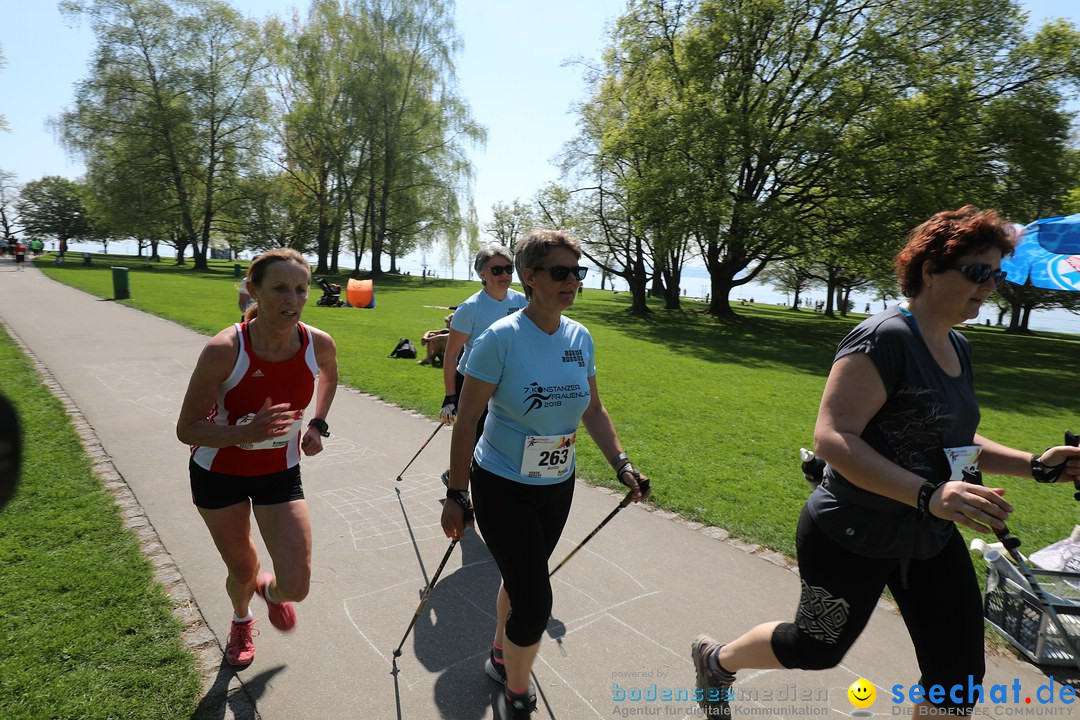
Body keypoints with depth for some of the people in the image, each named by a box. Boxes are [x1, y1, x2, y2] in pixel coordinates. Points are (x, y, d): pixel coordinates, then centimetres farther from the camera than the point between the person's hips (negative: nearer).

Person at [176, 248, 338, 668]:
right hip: (219, 471, -1)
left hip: (280, 472, 2)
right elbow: (186, 428, -20)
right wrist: (246, 432, -38)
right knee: (241, 570, 17)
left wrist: (317, 424, -3)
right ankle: (241, 621, 55)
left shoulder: (318, 344, -19)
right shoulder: (224, 350, -28)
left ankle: (271, 590, 35)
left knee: (296, 587, -6)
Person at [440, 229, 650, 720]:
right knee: (534, 601, -3)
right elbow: (466, 422, -15)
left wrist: (620, 463, 0)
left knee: (520, 580, 22)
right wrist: (456, 496, -13)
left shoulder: (580, 338, -3)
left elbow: (592, 409, 9)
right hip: (502, 489, -5)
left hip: (557, 487, 5)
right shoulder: (501, 339, -20)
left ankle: (500, 657, 50)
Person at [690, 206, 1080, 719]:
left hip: (930, 540, 8)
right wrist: (927, 495, -37)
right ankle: (716, 660, 42)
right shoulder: (884, 339, -23)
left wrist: (1035, 464, 4)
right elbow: (831, 438, -30)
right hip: (853, 539, -8)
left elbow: (951, 437, 17)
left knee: (959, 676, 10)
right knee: (817, 649, 14)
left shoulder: (958, 348, 6)